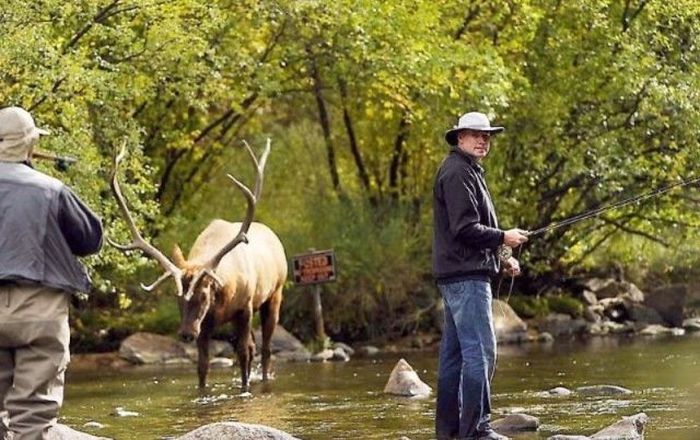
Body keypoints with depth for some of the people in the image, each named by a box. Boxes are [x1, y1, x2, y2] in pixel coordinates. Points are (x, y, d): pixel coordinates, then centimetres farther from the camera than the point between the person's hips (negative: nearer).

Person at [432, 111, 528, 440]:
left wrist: (501, 259, 17)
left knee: (455, 352, 11)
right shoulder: (457, 173, -12)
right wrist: (503, 238, -9)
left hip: (461, 275, 11)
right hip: (465, 274, -11)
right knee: (480, 350, -14)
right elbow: (464, 229, -20)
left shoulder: (468, 171, 22)